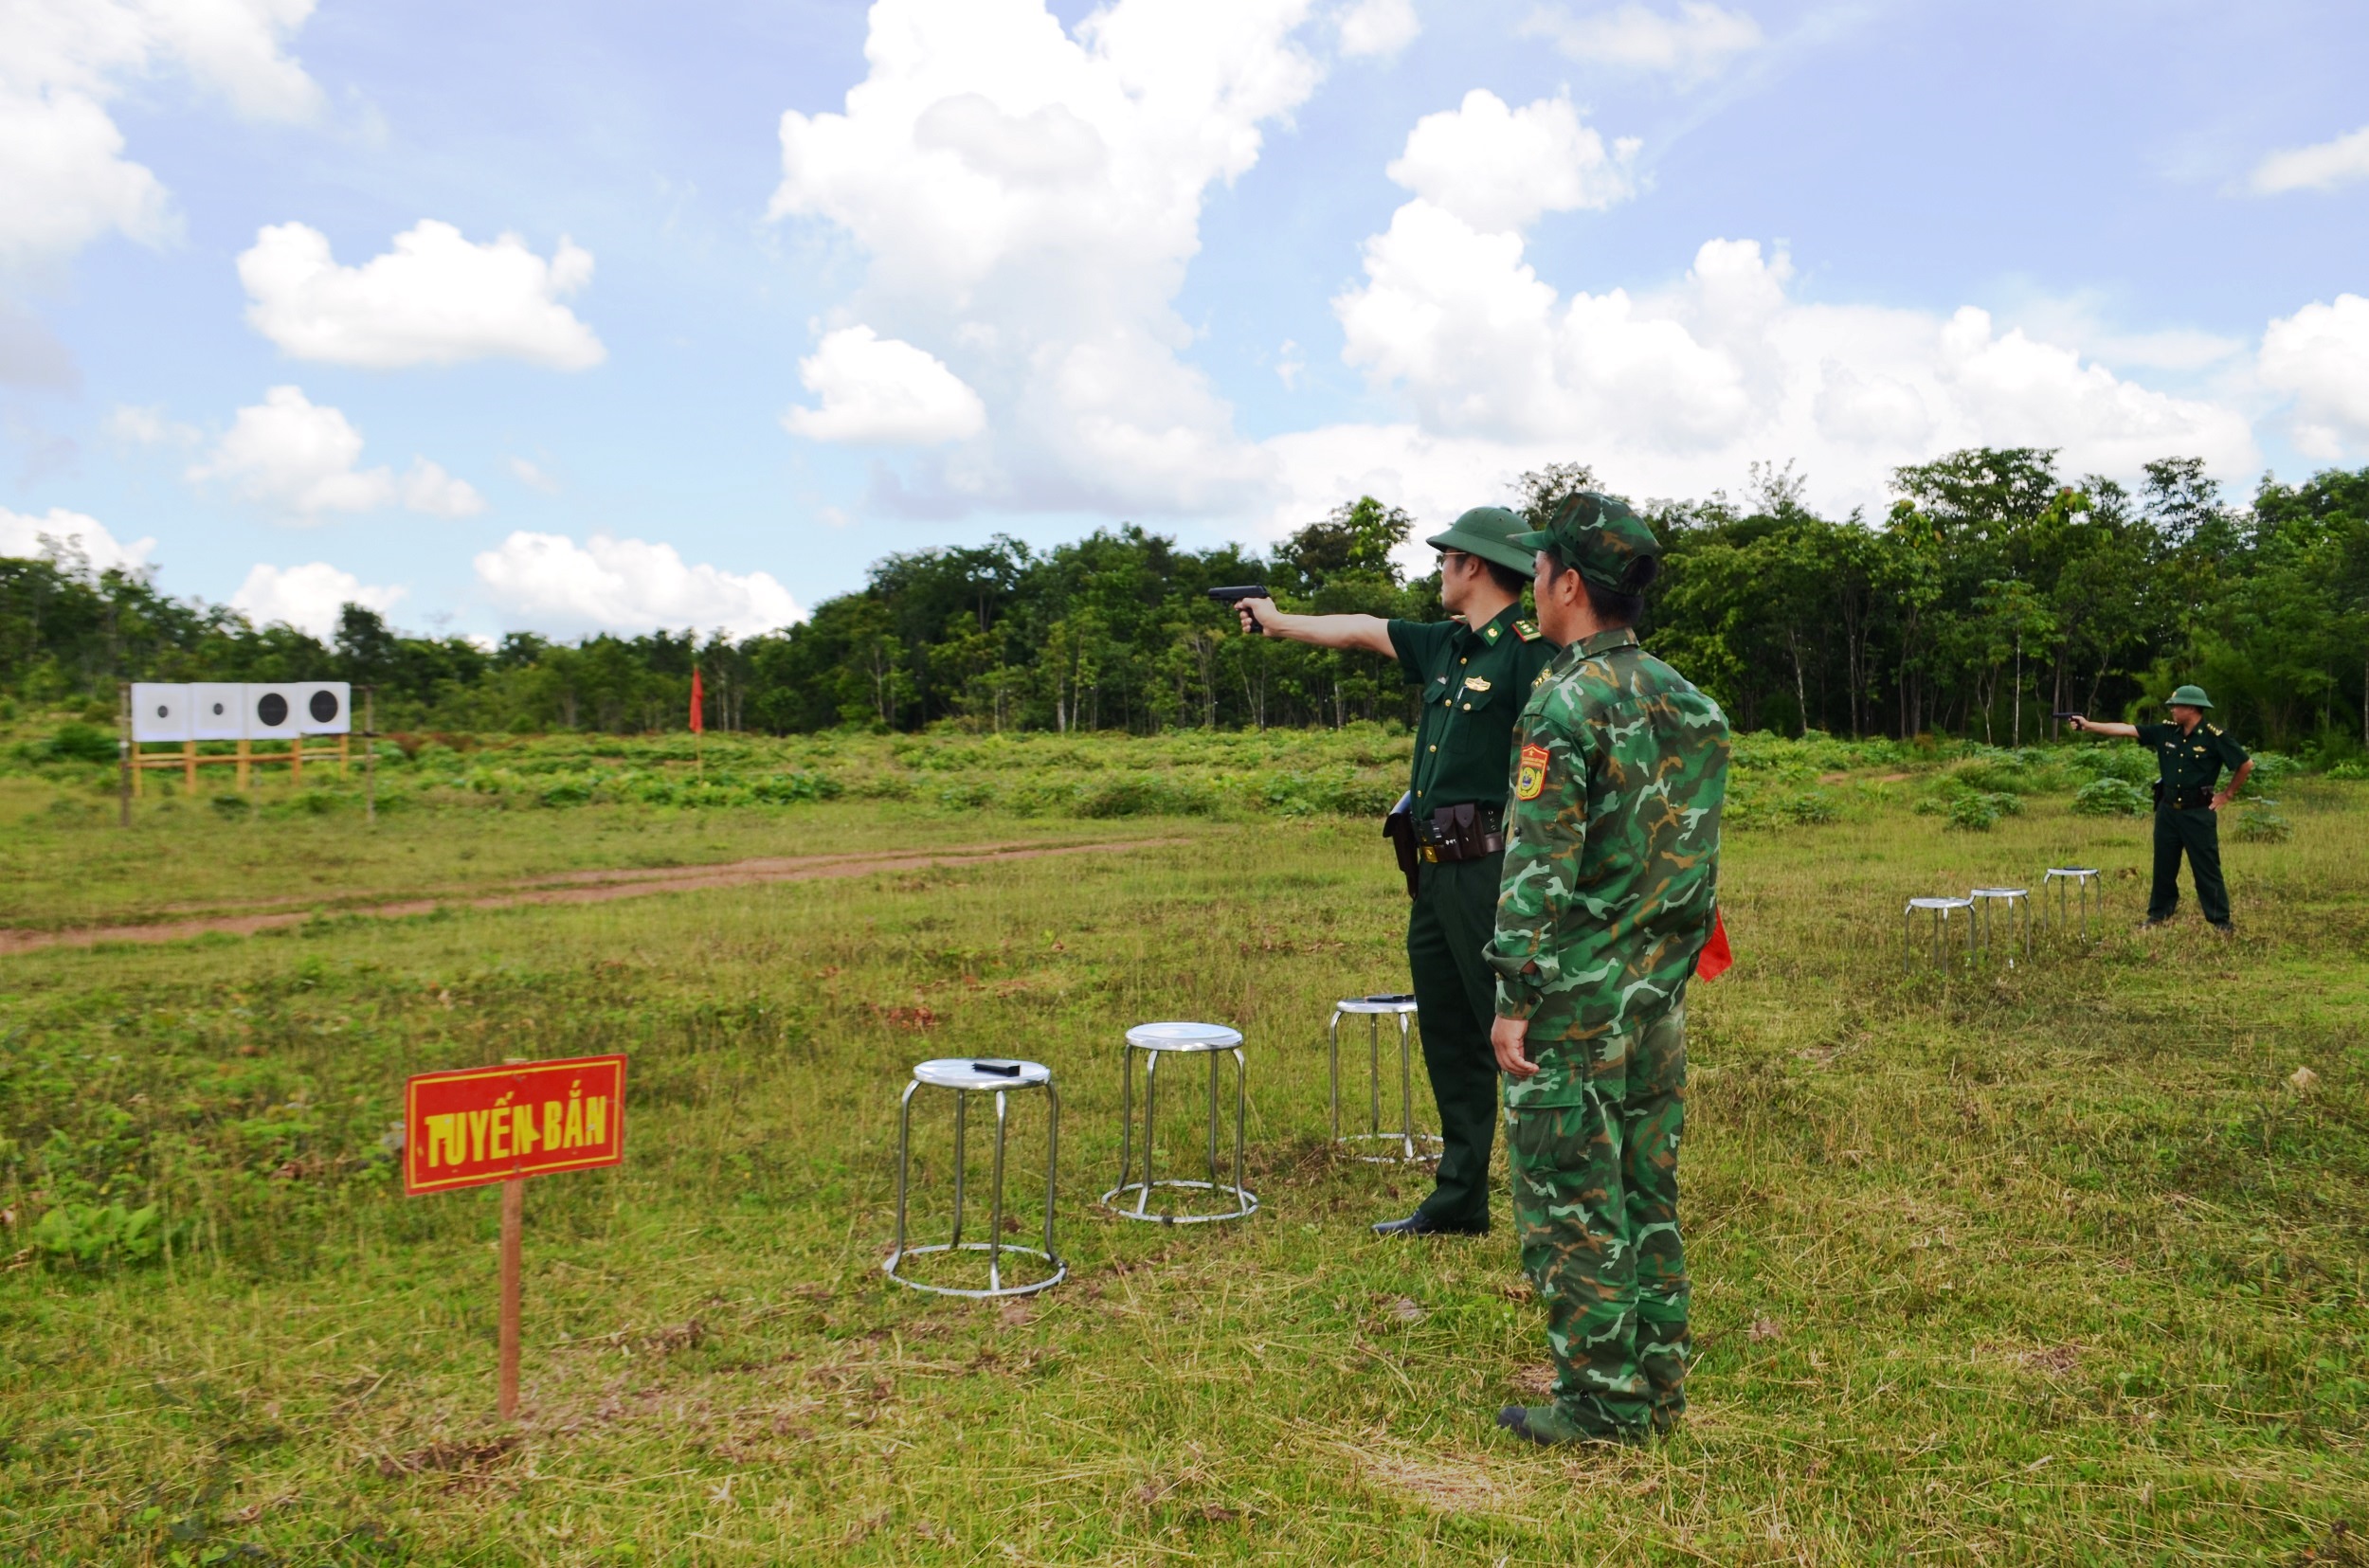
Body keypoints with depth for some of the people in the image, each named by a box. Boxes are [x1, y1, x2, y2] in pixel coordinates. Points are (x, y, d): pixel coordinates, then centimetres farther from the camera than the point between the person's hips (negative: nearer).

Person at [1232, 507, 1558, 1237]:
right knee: (1448, 1041, 14)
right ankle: (1459, 1201, 24)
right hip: (1434, 874, 9)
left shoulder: (1528, 652, -11)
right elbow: (1362, 630, 27)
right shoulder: (1447, 646, 15)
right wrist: (1278, 620, 37)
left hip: (1490, 872, -9)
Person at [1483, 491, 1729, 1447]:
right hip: (1660, 996, 8)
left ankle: (1601, 1400, 11)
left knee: (1572, 1202, 2)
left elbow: (1539, 867, -21)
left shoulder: (1565, 705, -16)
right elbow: (1699, 857, 14)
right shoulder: (1690, 704, 9)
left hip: (1575, 1004, -8)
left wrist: (1516, 1000, -16)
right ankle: (1657, 1384, 25)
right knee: (1647, 1191, 16)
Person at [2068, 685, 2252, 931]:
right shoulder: (2166, 732, 2)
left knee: (2207, 869, 0)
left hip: (2198, 813, -5)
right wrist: (2088, 726, -6)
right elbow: (2126, 730, -1)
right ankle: (2157, 914, 26)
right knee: (2163, 866, 14)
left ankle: (2221, 921, 9)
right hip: (2168, 810, 5)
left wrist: (2228, 794, -1)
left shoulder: (2213, 737, -13)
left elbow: (2246, 764, -6)